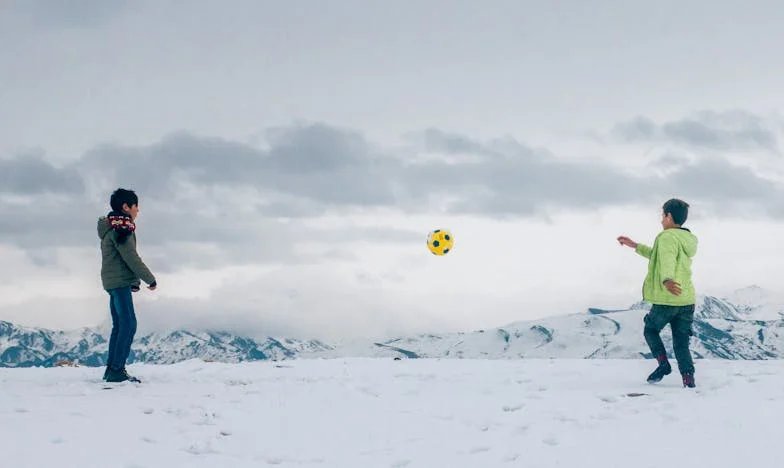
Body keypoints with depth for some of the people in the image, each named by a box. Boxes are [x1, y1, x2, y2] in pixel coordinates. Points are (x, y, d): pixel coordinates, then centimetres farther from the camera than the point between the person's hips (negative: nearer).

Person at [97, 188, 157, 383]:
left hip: (113, 282, 11)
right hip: (120, 281, -11)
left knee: (119, 326, 13)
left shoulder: (111, 227, 18)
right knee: (128, 324, -12)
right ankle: (117, 370, -15)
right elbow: (131, 257, -17)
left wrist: (134, 281, 20)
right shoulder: (121, 228, -15)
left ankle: (111, 369, 15)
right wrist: (150, 279, -9)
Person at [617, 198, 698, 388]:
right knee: (681, 344, 8)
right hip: (687, 300, 7)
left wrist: (666, 280, -52)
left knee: (650, 330, 18)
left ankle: (663, 363, 0)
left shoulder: (667, 237, -11)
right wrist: (635, 246, 35)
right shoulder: (687, 239, 16)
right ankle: (689, 380, -6)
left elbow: (666, 261, -33)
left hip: (666, 300, -7)